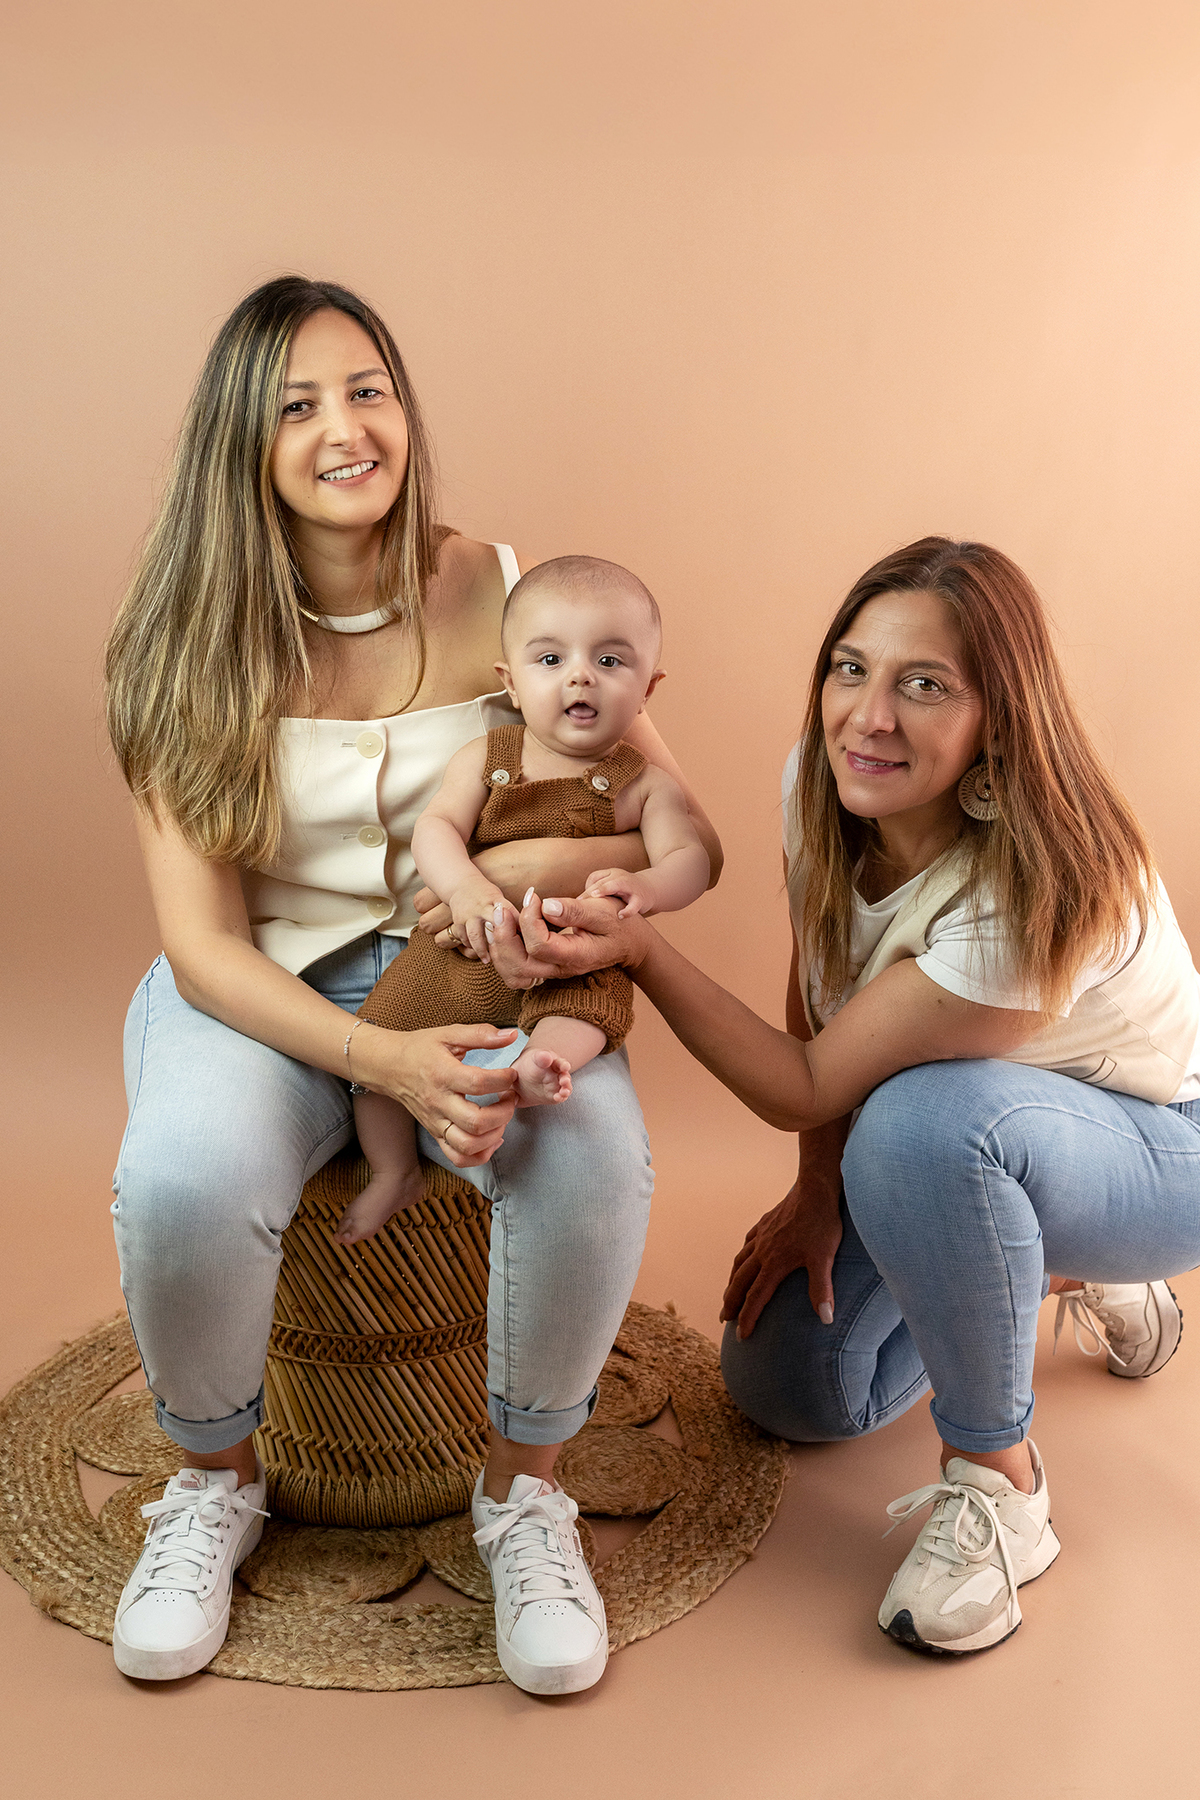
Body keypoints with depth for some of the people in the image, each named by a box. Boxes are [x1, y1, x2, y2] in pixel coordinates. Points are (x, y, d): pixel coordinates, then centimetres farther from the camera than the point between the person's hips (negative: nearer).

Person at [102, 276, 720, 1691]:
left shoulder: (496, 595, -5)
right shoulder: (189, 646, -6)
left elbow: (685, 828, -4)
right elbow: (201, 939, -12)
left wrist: (542, 863, -27)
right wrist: (381, 1058, -29)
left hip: (473, 973, 1)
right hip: (261, 989, 0)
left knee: (594, 1153, -31)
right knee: (182, 1180, -31)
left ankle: (524, 1488, -2)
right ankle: (214, 1483, 3)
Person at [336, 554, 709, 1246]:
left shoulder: (645, 784, -2)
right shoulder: (485, 758, 3)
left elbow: (690, 858, -12)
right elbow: (436, 826, -6)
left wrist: (647, 886, -36)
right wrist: (464, 885, -28)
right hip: (466, 949, 3)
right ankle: (395, 1172, 14)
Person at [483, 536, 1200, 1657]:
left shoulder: (1037, 892, -37)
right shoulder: (822, 787, -17)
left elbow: (806, 1088, -31)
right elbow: (816, 1005, -1)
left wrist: (636, 951, -40)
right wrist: (817, 1192, -4)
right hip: (968, 1148, 7)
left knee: (922, 1120, -40)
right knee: (785, 1387, 2)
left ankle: (997, 1481, -16)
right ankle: (1056, 1271, 24)